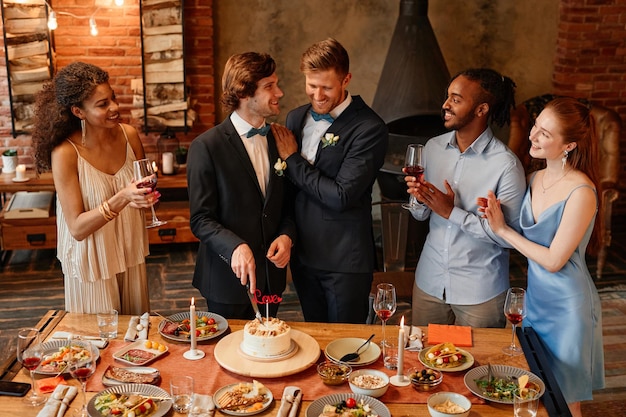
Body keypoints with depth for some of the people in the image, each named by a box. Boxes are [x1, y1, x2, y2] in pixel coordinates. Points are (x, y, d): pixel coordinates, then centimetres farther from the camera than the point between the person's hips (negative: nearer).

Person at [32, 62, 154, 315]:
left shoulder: (129, 135, -7)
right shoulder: (65, 153, -20)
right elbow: (77, 228, -20)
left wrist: (144, 196, -15)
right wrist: (122, 198, -33)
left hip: (131, 255, 4)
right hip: (93, 265, -4)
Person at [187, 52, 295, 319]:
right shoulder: (206, 147, -13)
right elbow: (201, 219, -14)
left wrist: (287, 235, -9)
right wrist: (235, 246, -30)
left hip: (272, 277, 5)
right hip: (229, 280, -5)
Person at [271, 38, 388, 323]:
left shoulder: (369, 129, -17)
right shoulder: (296, 118, 4)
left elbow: (341, 196, -23)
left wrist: (293, 159, -14)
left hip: (345, 260, -6)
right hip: (303, 254, 6)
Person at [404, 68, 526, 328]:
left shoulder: (506, 165, -18)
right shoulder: (433, 148, 0)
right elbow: (421, 215, 7)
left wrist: (453, 212, -21)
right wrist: (420, 200, -16)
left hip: (480, 293, -4)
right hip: (429, 280, 5)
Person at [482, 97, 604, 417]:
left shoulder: (581, 192, -23)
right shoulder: (535, 180, 0)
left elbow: (553, 260, -21)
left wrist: (503, 229, -17)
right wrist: (496, 218, -11)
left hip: (567, 304, -7)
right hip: (535, 296, 7)